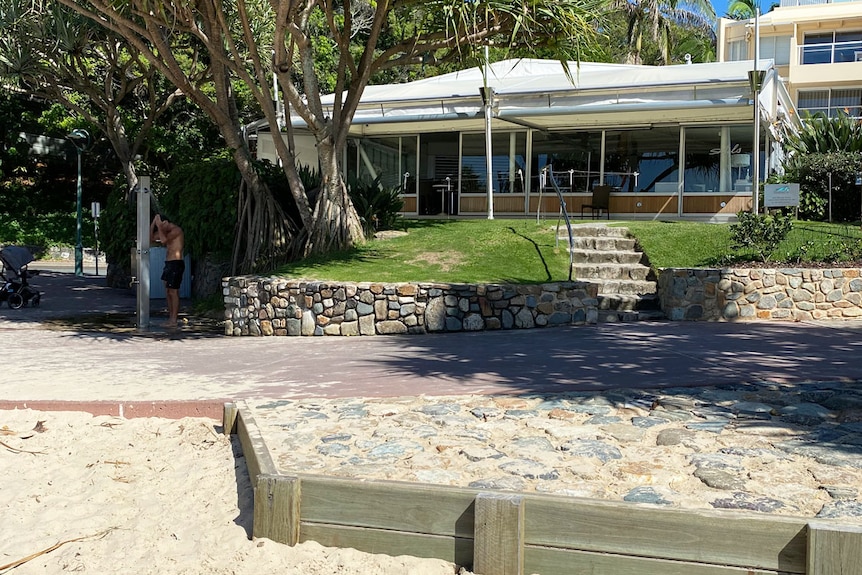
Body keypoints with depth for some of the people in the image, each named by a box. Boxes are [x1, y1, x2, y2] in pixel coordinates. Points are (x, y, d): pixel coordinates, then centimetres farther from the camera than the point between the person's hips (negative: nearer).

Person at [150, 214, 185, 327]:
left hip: (176, 263, -10)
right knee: (168, 293, 10)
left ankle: (174, 321, -5)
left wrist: (159, 226, -16)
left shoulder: (176, 230, -11)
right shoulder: (168, 232, 17)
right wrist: (153, 223, 7)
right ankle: (170, 317, 16)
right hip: (169, 263, 10)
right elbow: (151, 238, 16)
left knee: (173, 292, -7)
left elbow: (164, 240, -26)